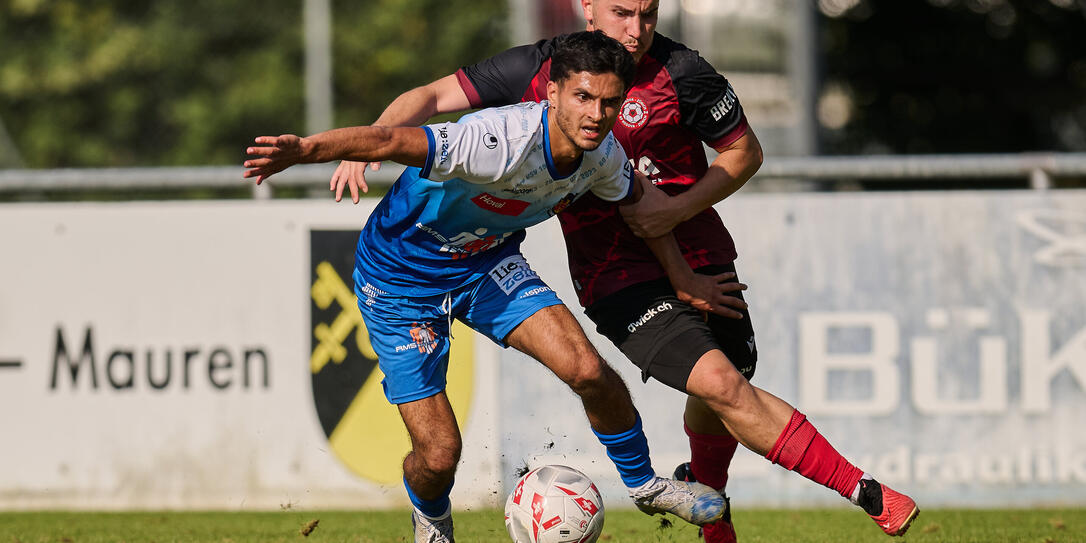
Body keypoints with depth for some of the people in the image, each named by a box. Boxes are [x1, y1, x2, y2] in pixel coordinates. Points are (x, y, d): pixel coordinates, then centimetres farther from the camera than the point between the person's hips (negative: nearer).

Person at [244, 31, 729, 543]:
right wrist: (305, 148, -63)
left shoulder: (603, 155, -13)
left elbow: (641, 202, 10)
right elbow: (390, 140, -48)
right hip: (400, 277, -5)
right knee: (438, 453, -7)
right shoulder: (501, 141, -38)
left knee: (588, 371, -16)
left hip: (488, 264, 5)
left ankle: (643, 483, 13)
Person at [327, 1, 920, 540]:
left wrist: (677, 210, -13)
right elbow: (431, 97, 0)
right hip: (617, 276, -2)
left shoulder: (681, 73, -10)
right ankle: (864, 491, -17)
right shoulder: (539, 69, -7)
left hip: (699, 256, 2)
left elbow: (744, 151, 0)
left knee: (715, 407, 12)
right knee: (720, 384, -20)